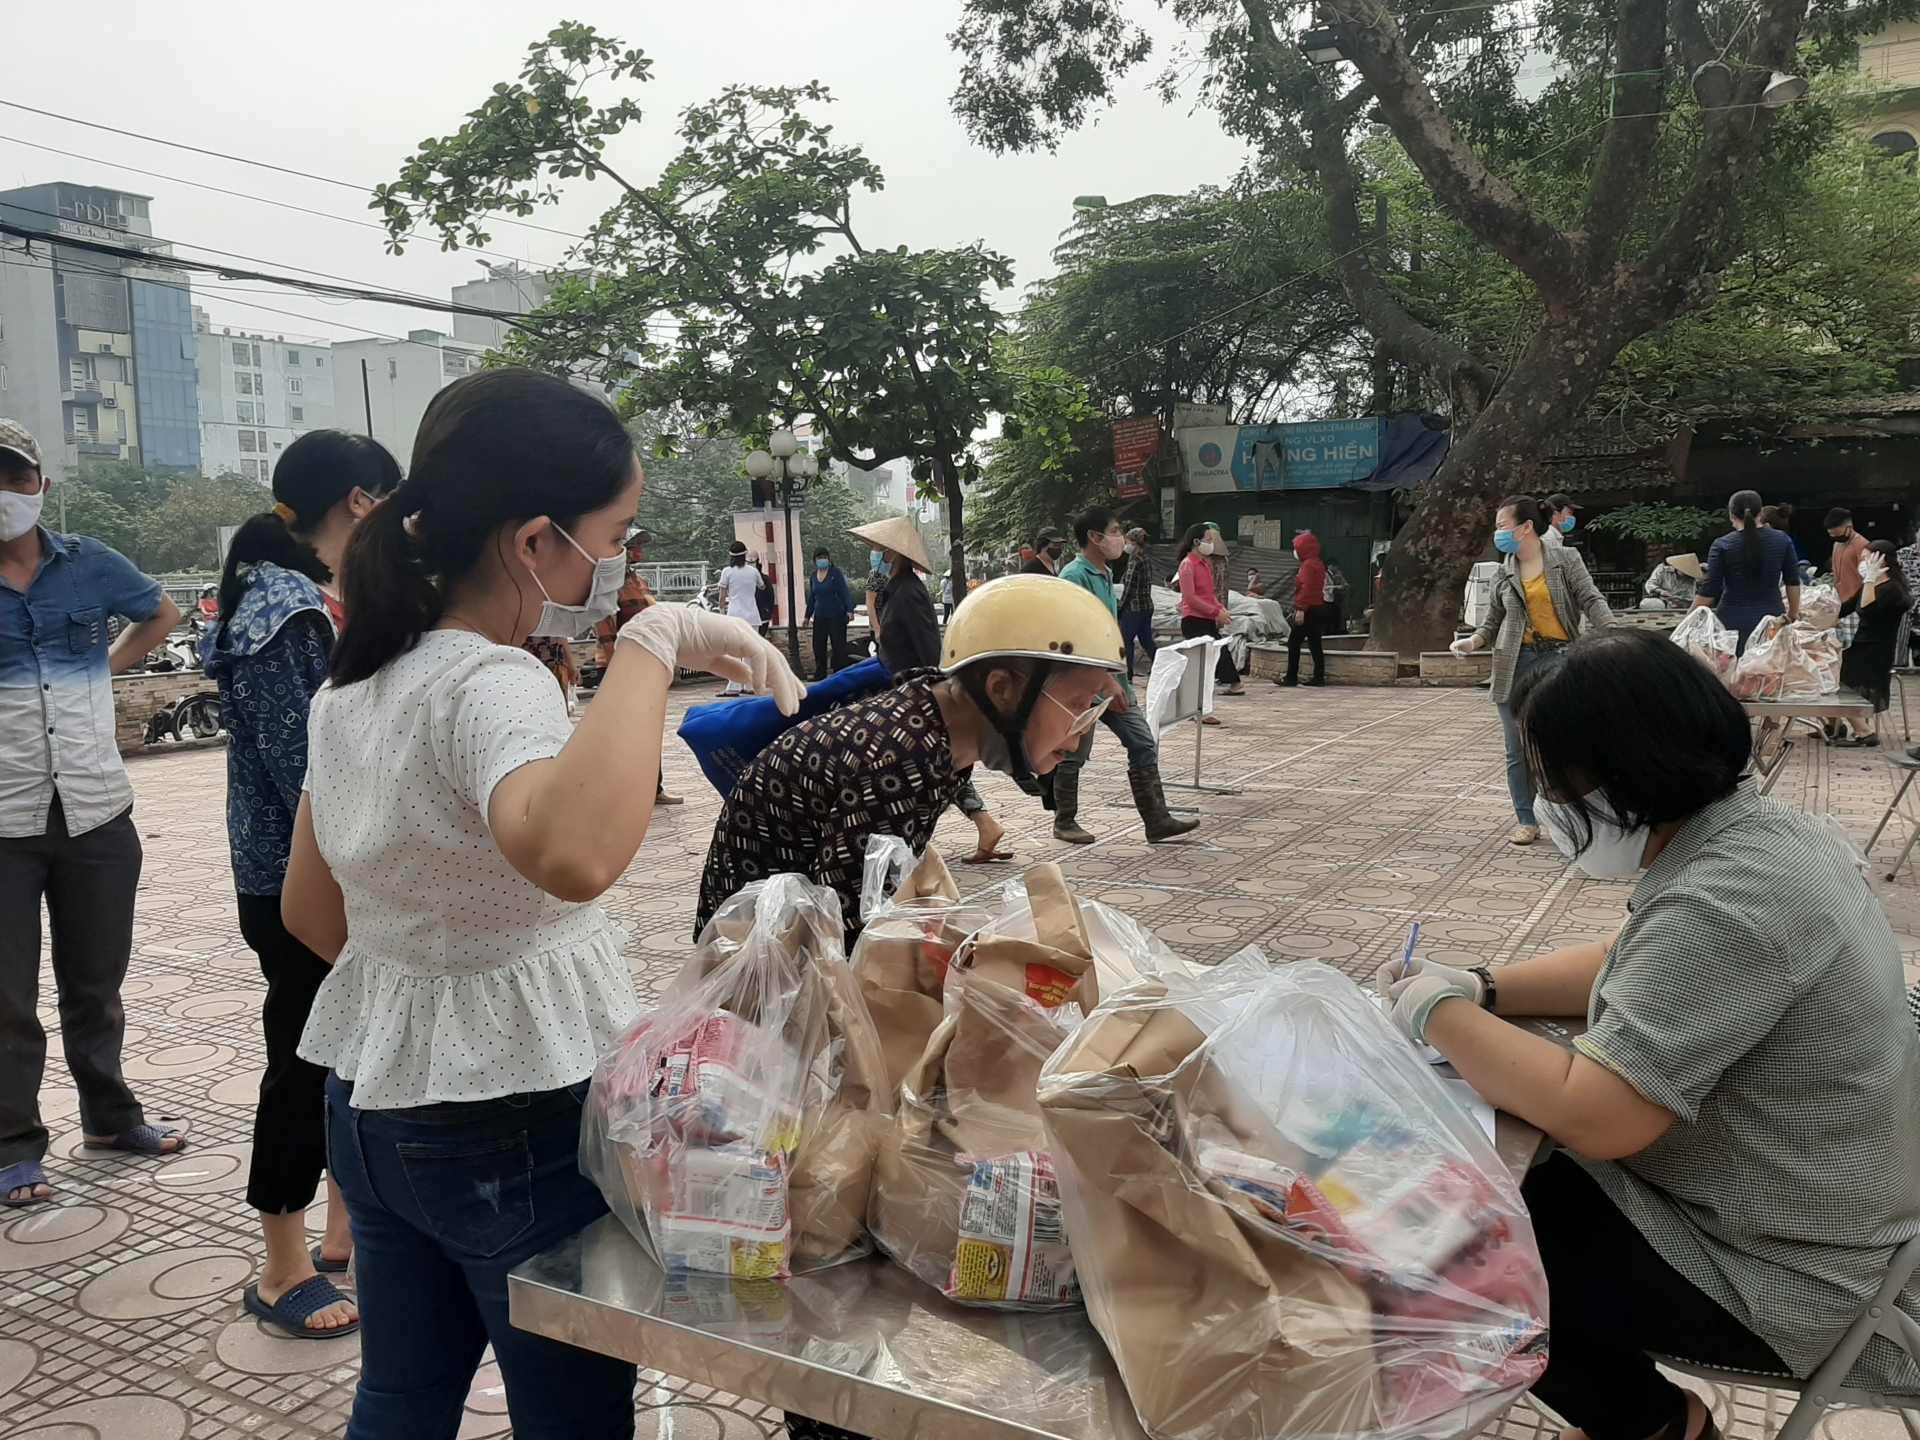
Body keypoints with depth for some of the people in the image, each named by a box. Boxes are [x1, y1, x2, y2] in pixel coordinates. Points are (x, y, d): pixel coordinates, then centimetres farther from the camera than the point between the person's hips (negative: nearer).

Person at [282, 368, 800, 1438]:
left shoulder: (352, 686, 3)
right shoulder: (491, 686, -24)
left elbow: (311, 912, 13)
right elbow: (573, 857, -47)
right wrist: (654, 643, -39)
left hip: (373, 1101, 8)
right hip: (522, 1124, -8)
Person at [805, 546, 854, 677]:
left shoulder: (835, 573, -7)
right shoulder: (814, 575, 9)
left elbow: (845, 592, -14)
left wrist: (849, 610, -26)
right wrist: (808, 616, 20)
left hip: (836, 616, -5)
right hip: (820, 617, 6)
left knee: (838, 646, -2)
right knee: (818, 646, 8)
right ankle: (820, 674, 17)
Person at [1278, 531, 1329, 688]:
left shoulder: (1308, 565, -13)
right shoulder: (1319, 564, 16)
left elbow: (1306, 588, -22)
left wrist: (1301, 609, -26)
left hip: (1309, 610, -9)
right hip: (1319, 608, 9)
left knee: (1294, 642, -4)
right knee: (1314, 643, 9)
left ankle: (1291, 677, -4)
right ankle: (1319, 677, 7)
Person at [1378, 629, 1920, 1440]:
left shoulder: (1725, 903, -32)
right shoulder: (1749, 832, 0)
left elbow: (1594, 1117, -33)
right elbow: (1633, 964, 15)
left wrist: (1441, 1016, -18)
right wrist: (1481, 989, 2)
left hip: (1788, 1279, -9)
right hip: (1778, 1210, 9)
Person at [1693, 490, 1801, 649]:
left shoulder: (1723, 545, -8)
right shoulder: (1782, 540, 1)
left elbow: (1709, 590, -8)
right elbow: (1792, 581, 8)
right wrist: (1794, 612, 22)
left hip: (1733, 621, -3)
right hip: (1772, 618, 3)